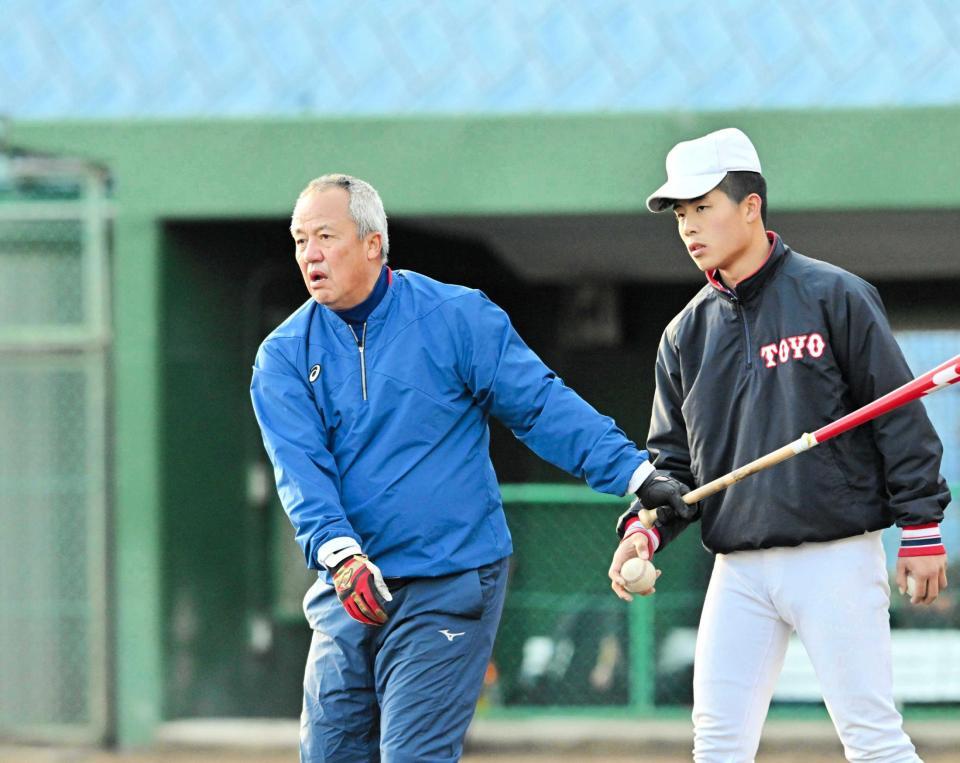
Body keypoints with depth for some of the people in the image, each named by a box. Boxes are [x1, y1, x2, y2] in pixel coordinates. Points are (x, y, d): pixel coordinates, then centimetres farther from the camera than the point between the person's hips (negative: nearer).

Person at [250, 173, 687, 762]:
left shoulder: (458, 318, -2)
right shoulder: (285, 356, 4)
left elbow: (543, 406, -3)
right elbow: (301, 470, -10)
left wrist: (634, 472, -14)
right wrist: (339, 553, -27)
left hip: (448, 589, -4)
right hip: (347, 594, 4)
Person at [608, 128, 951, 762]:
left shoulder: (835, 297, -3)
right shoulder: (687, 334, 12)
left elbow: (900, 419, -3)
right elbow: (674, 455, 14)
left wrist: (921, 530, -5)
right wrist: (646, 527, -4)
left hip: (836, 559, -5)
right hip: (740, 571, 5)